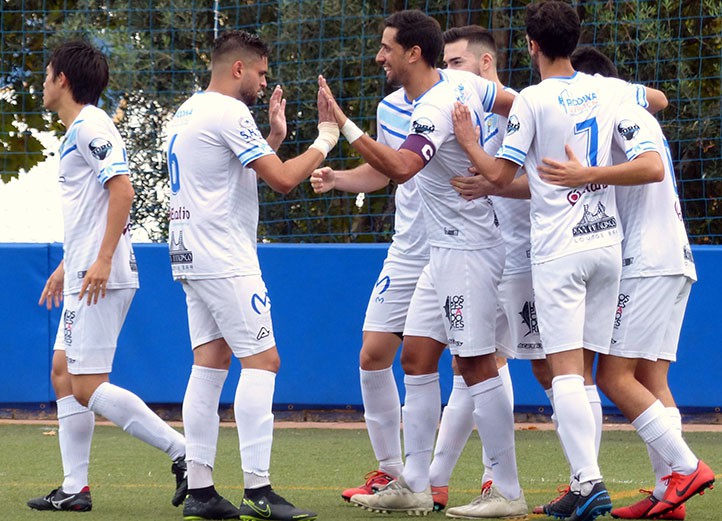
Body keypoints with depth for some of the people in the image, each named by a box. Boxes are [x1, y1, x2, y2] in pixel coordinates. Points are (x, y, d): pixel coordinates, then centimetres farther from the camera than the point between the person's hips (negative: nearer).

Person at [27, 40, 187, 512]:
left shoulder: (91, 126, -12)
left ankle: (184, 452, -16)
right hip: (84, 275, 11)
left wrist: (103, 260, -27)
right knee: (64, 375, 11)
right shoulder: (77, 132, 19)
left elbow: (122, 190, -22)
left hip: (102, 277, -11)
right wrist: (67, 267, 30)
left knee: (88, 387, -13)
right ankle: (75, 488, 12)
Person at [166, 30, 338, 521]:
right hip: (225, 260, -10)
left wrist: (273, 138, 21)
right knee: (261, 361, -9)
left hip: (191, 257, 10)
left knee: (211, 363, 8)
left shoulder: (187, 112, 18)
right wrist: (325, 139, -4)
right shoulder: (229, 113, -12)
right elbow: (283, 179, -16)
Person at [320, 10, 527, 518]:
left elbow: (399, 167, -39)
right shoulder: (459, 81, 5)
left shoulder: (435, 110, -23)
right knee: (417, 360, 10)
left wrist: (343, 124, -40)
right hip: (446, 251, 10)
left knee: (477, 366, -7)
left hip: (468, 251, -10)